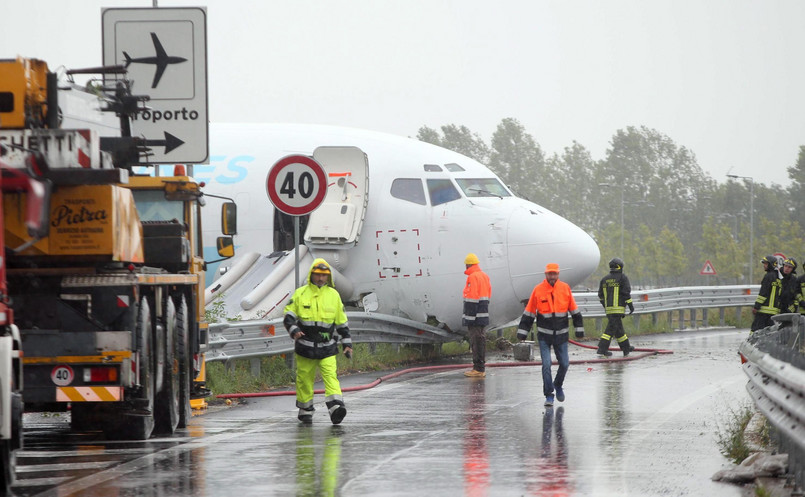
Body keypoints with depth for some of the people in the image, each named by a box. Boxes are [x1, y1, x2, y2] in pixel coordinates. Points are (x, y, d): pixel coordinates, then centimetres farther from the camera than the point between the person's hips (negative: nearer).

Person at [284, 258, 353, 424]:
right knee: (305, 378, 6)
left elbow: (342, 322, 13)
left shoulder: (333, 295, 8)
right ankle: (305, 410, 18)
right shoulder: (300, 294, 4)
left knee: (330, 375, -14)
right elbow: (288, 315, 4)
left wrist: (347, 344, 11)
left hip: (327, 347, 0)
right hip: (305, 346, 0)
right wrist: (294, 330, -15)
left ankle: (336, 406, -25)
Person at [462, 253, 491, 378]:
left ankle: (478, 369, -8)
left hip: (474, 315, -10)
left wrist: (469, 317, -19)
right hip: (483, 314, 10)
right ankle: (481, 367, 19)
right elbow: (488, 295, 20)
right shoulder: (484, 276, 15)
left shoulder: (473, 277, -15)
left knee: (476, 339, -8)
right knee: (480, 338, 14)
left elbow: (472, 298, -19)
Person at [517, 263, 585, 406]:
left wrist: (579, 329, 7)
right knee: (546, 364, -8)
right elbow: (529, 313, 1)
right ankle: (549, 395, 2)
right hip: (544, 335, -2)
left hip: (561, 335, 2)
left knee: (564, 363, 5)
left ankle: (558, 385, 34)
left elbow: (574, 310, 8)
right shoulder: (538, 290, -5)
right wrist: (522, 332, 0)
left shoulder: (565, 288, -1)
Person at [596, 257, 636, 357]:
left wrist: (604, 304, 33)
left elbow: (601, 295, 18)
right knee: (611, 328, -8)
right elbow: (626, 292, -10)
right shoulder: (623, 278, -5)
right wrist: (630, 305, -4)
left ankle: (626, 348, 28)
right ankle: (602, 349, -15)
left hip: (608, 308, 7)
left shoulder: (604, 279, 13)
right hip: (618, 308, -7)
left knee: (618, 328, 16)